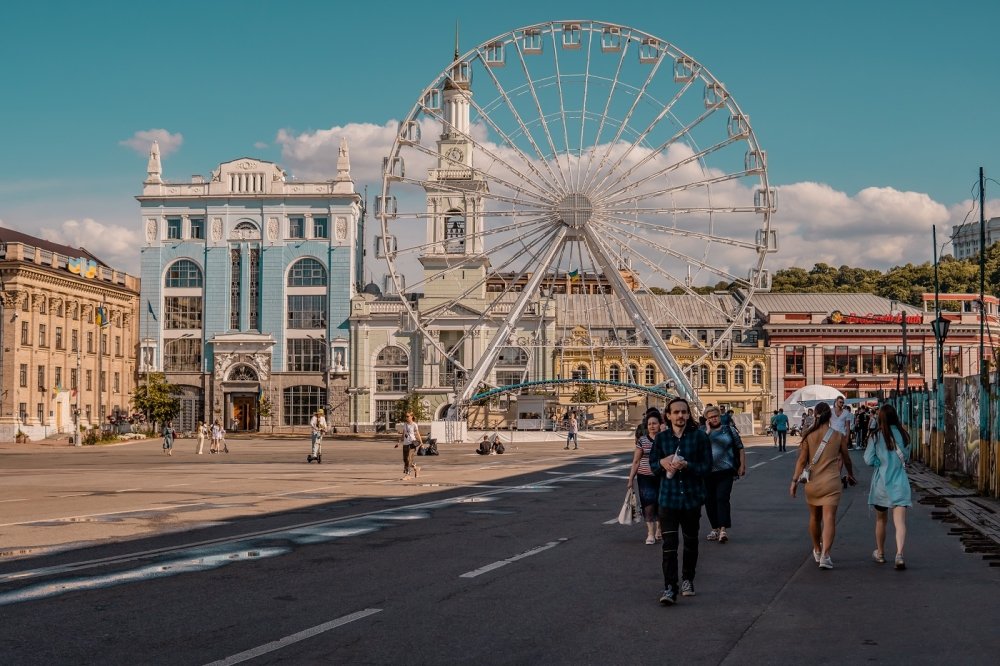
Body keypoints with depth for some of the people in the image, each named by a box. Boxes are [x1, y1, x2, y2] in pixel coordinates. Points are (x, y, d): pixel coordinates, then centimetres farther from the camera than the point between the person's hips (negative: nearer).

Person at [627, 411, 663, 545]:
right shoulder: (642, 440, 2)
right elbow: (636, 461, 4)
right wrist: (631, 479, 2)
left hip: (662, 477, 1)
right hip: (645, 477, -1)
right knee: (648, 504, -8)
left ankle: (658, 530, 29)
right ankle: (650, 534, -5)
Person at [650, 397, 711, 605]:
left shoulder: (699, 436, -5)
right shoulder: (661, 438, 2)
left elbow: (706, 466, -7)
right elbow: (652, 464, 9)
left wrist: (686, 465, -23)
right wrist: (663, 463, -13)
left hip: (692, 496, 0)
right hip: (668, 497, 0)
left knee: (690, 541, 15)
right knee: (669, 544, -10)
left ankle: (687, 580, 35)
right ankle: (669, 588, -12)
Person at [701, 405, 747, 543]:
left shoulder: (729, 430, 9)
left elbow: (740, 448, 10)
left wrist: (742, 465, 2)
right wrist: (707, 431, -10)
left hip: (725, 471, -2)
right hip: (707, 473, 2)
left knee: (722, 499, -13)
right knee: (709, 501, 6)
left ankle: (723, 529, -17)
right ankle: (715, 528, 17)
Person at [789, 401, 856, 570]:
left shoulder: (808, 436, -2)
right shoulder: (839, 436, -1)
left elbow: (802, 460, -6)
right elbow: (846, 459, 10)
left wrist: (795, 480, -3)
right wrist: (851, 475, 28)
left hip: (812, 482, 2)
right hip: (831, 483, -2)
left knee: (814, 518, 19)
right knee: (829, 519, -6)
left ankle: (817, 551, 36)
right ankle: (825, 555, -19)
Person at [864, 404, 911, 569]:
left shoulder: (878, 436, -8)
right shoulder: (903, 435, 1)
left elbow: (869, 459, -9)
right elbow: (906, 457, 14)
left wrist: (882, 462, 6)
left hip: (881, 482, -1)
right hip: (900, 482, 1)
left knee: (881, 520, 17)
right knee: (900, 522, -7)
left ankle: (880, 553, 32)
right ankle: (899, 554, -25)